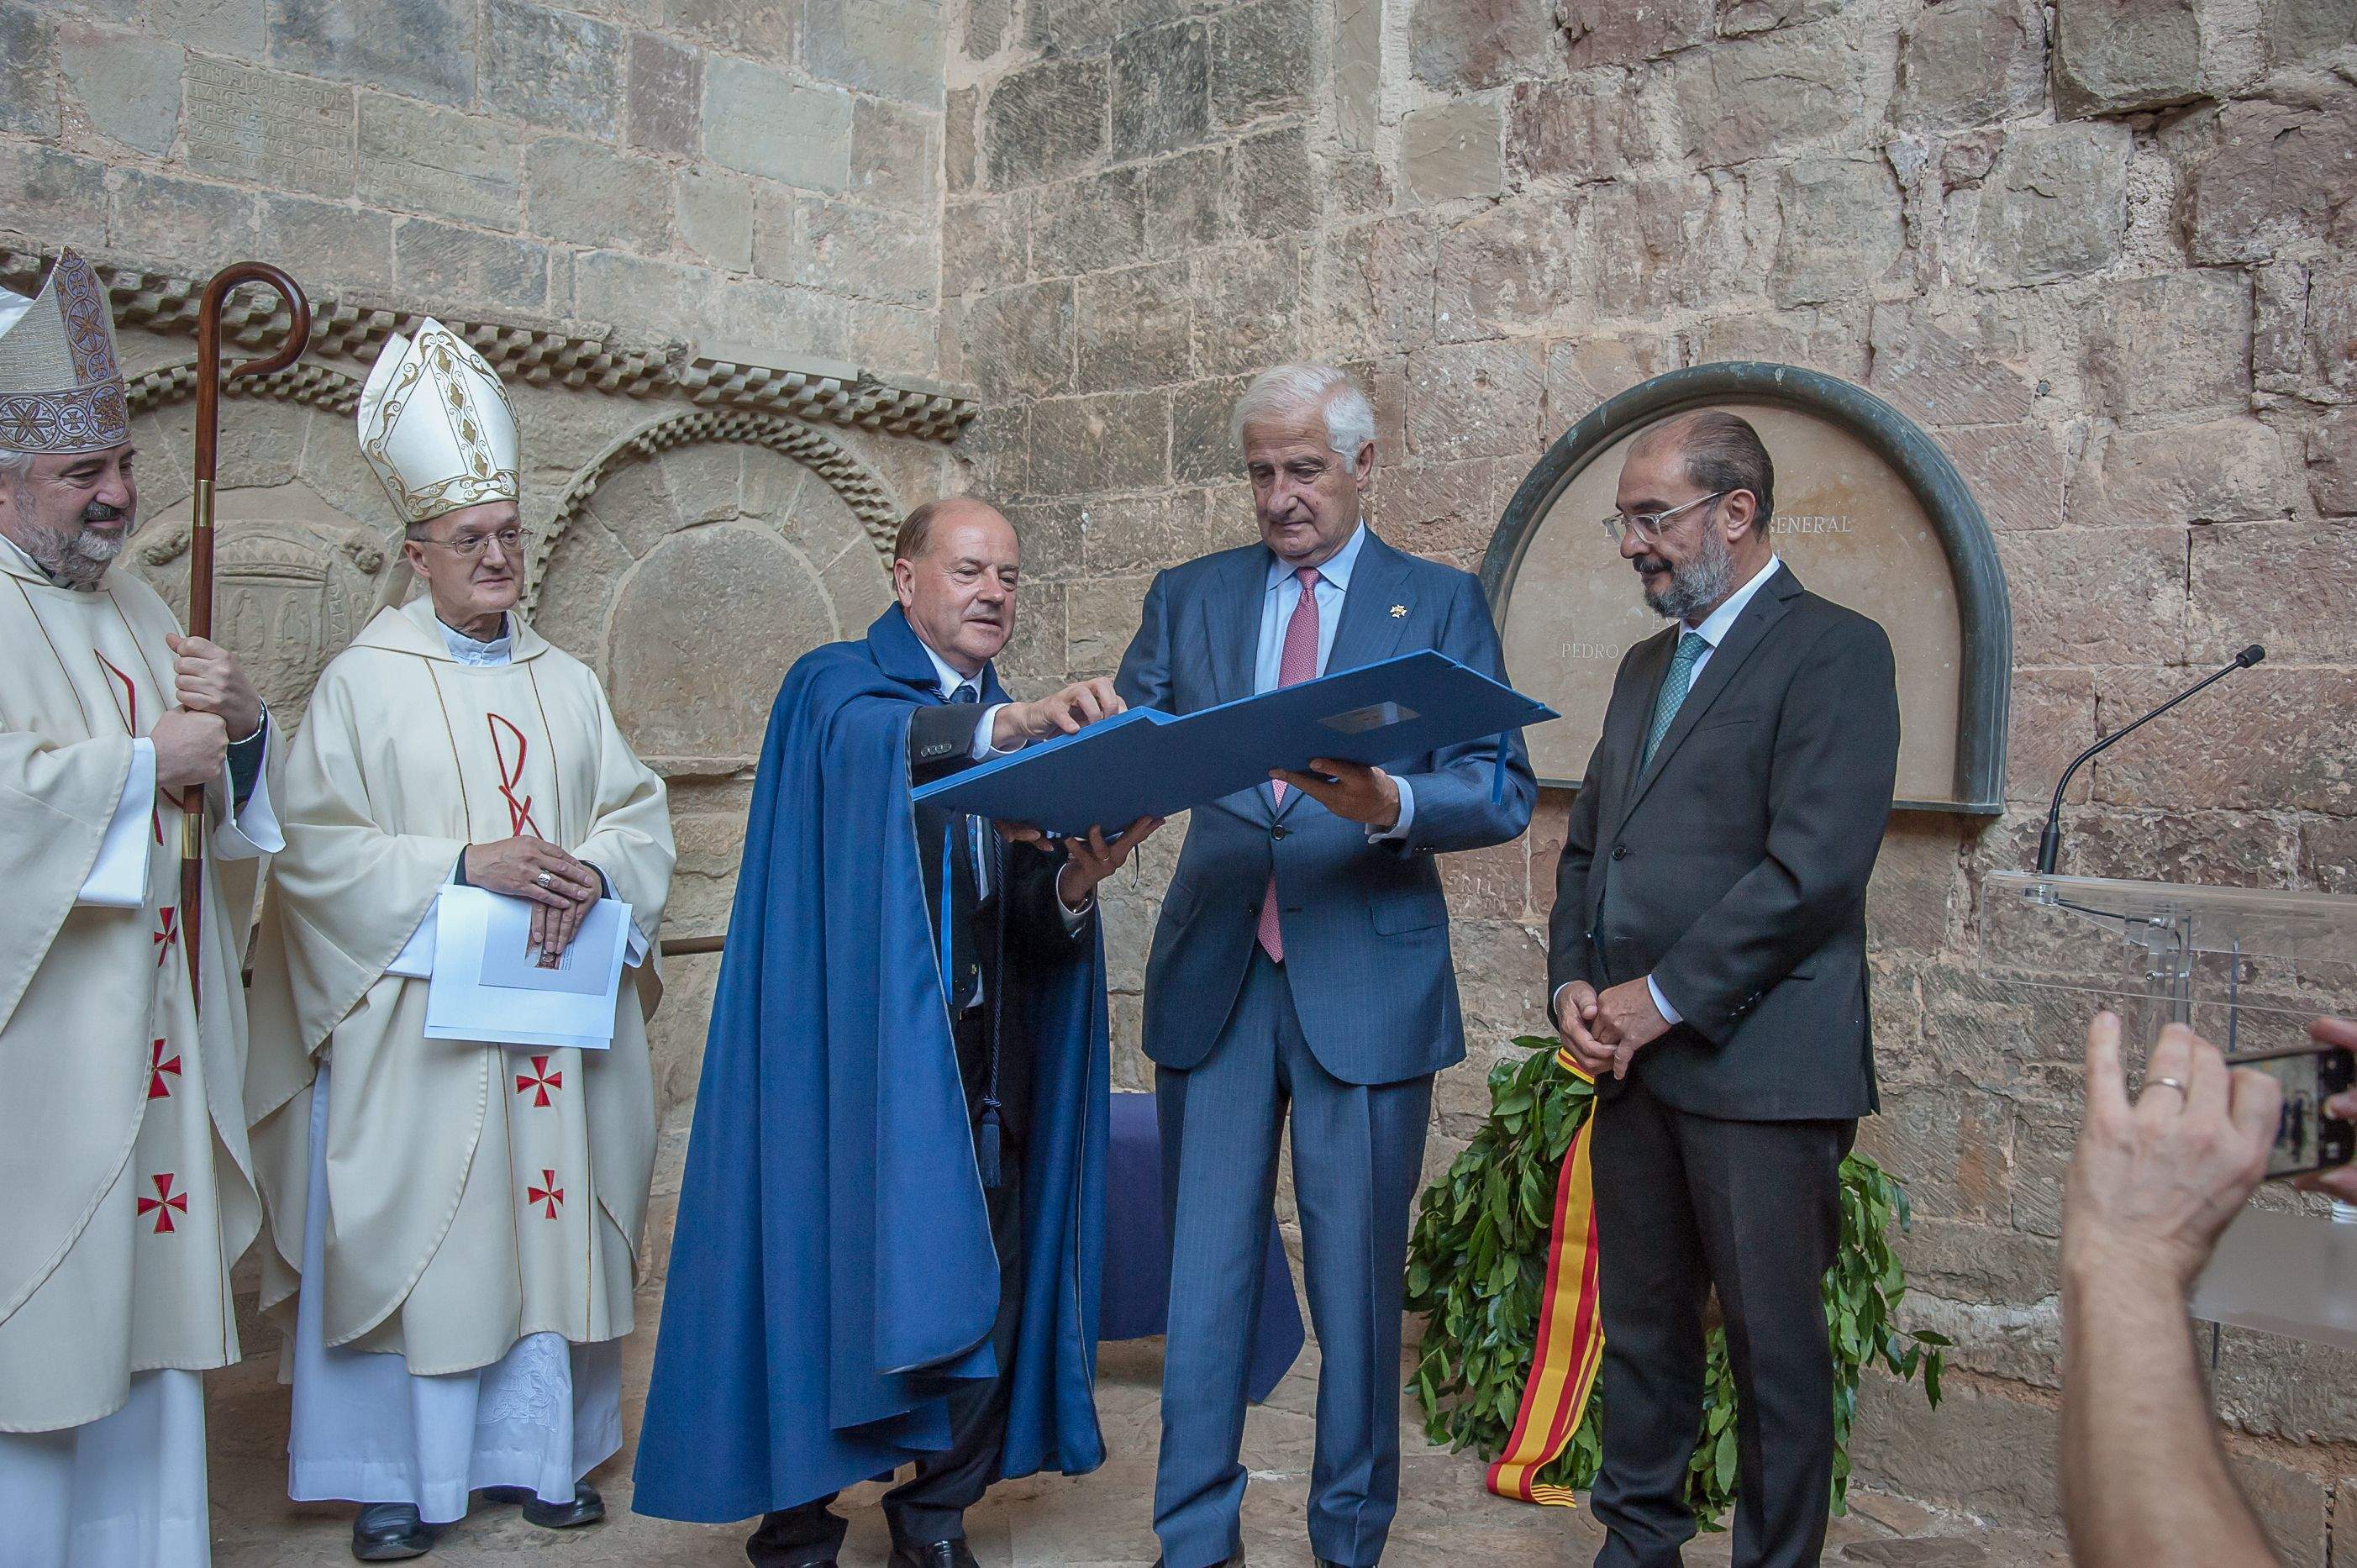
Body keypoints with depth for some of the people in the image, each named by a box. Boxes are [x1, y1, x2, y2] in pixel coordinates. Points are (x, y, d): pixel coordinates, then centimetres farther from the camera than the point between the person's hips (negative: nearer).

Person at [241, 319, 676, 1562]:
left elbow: (639, 810, 10)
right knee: (411, 1222, -1)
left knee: (547, 1213, 5)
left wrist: (593, 873, -11)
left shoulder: (565, 681, 14)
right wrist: (466, 866, -17)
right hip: (416, 1013, -3)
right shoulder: (363, 681, 1)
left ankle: (536, 1448, 18)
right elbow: (313, 842, -6)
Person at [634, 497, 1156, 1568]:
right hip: (857, 1055, -5)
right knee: (831, 1274, -2)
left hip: (980, 1061, 5)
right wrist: (1008, 723, -42)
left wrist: (1076, 883, -15)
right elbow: (865, 736, -26)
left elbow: (1031, 926, 7)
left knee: (984, 1292, 4)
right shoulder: (837, 684, 2)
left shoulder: (1024, 731, 17)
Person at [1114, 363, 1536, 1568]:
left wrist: (1389, 805, -24)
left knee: (1356, 1280, 7)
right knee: (1203, 1272, 7)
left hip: (1366, 982, -2)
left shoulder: (1441, 602, 5)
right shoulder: (1188, 598, 12)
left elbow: (1503, 791, -4)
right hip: (1214, 977, 2)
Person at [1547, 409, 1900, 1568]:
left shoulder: (1832, 650, -7)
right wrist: (1573, 982, 4)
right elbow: (1587, 844, 20)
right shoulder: (1646, 666, 19)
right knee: (1640, 1330, 15)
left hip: (1756, 1066, -7)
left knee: (1774, 1347, 4)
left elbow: (1815, 867, -17)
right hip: (1633, 1059, 7)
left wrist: (1662, 998, -14)